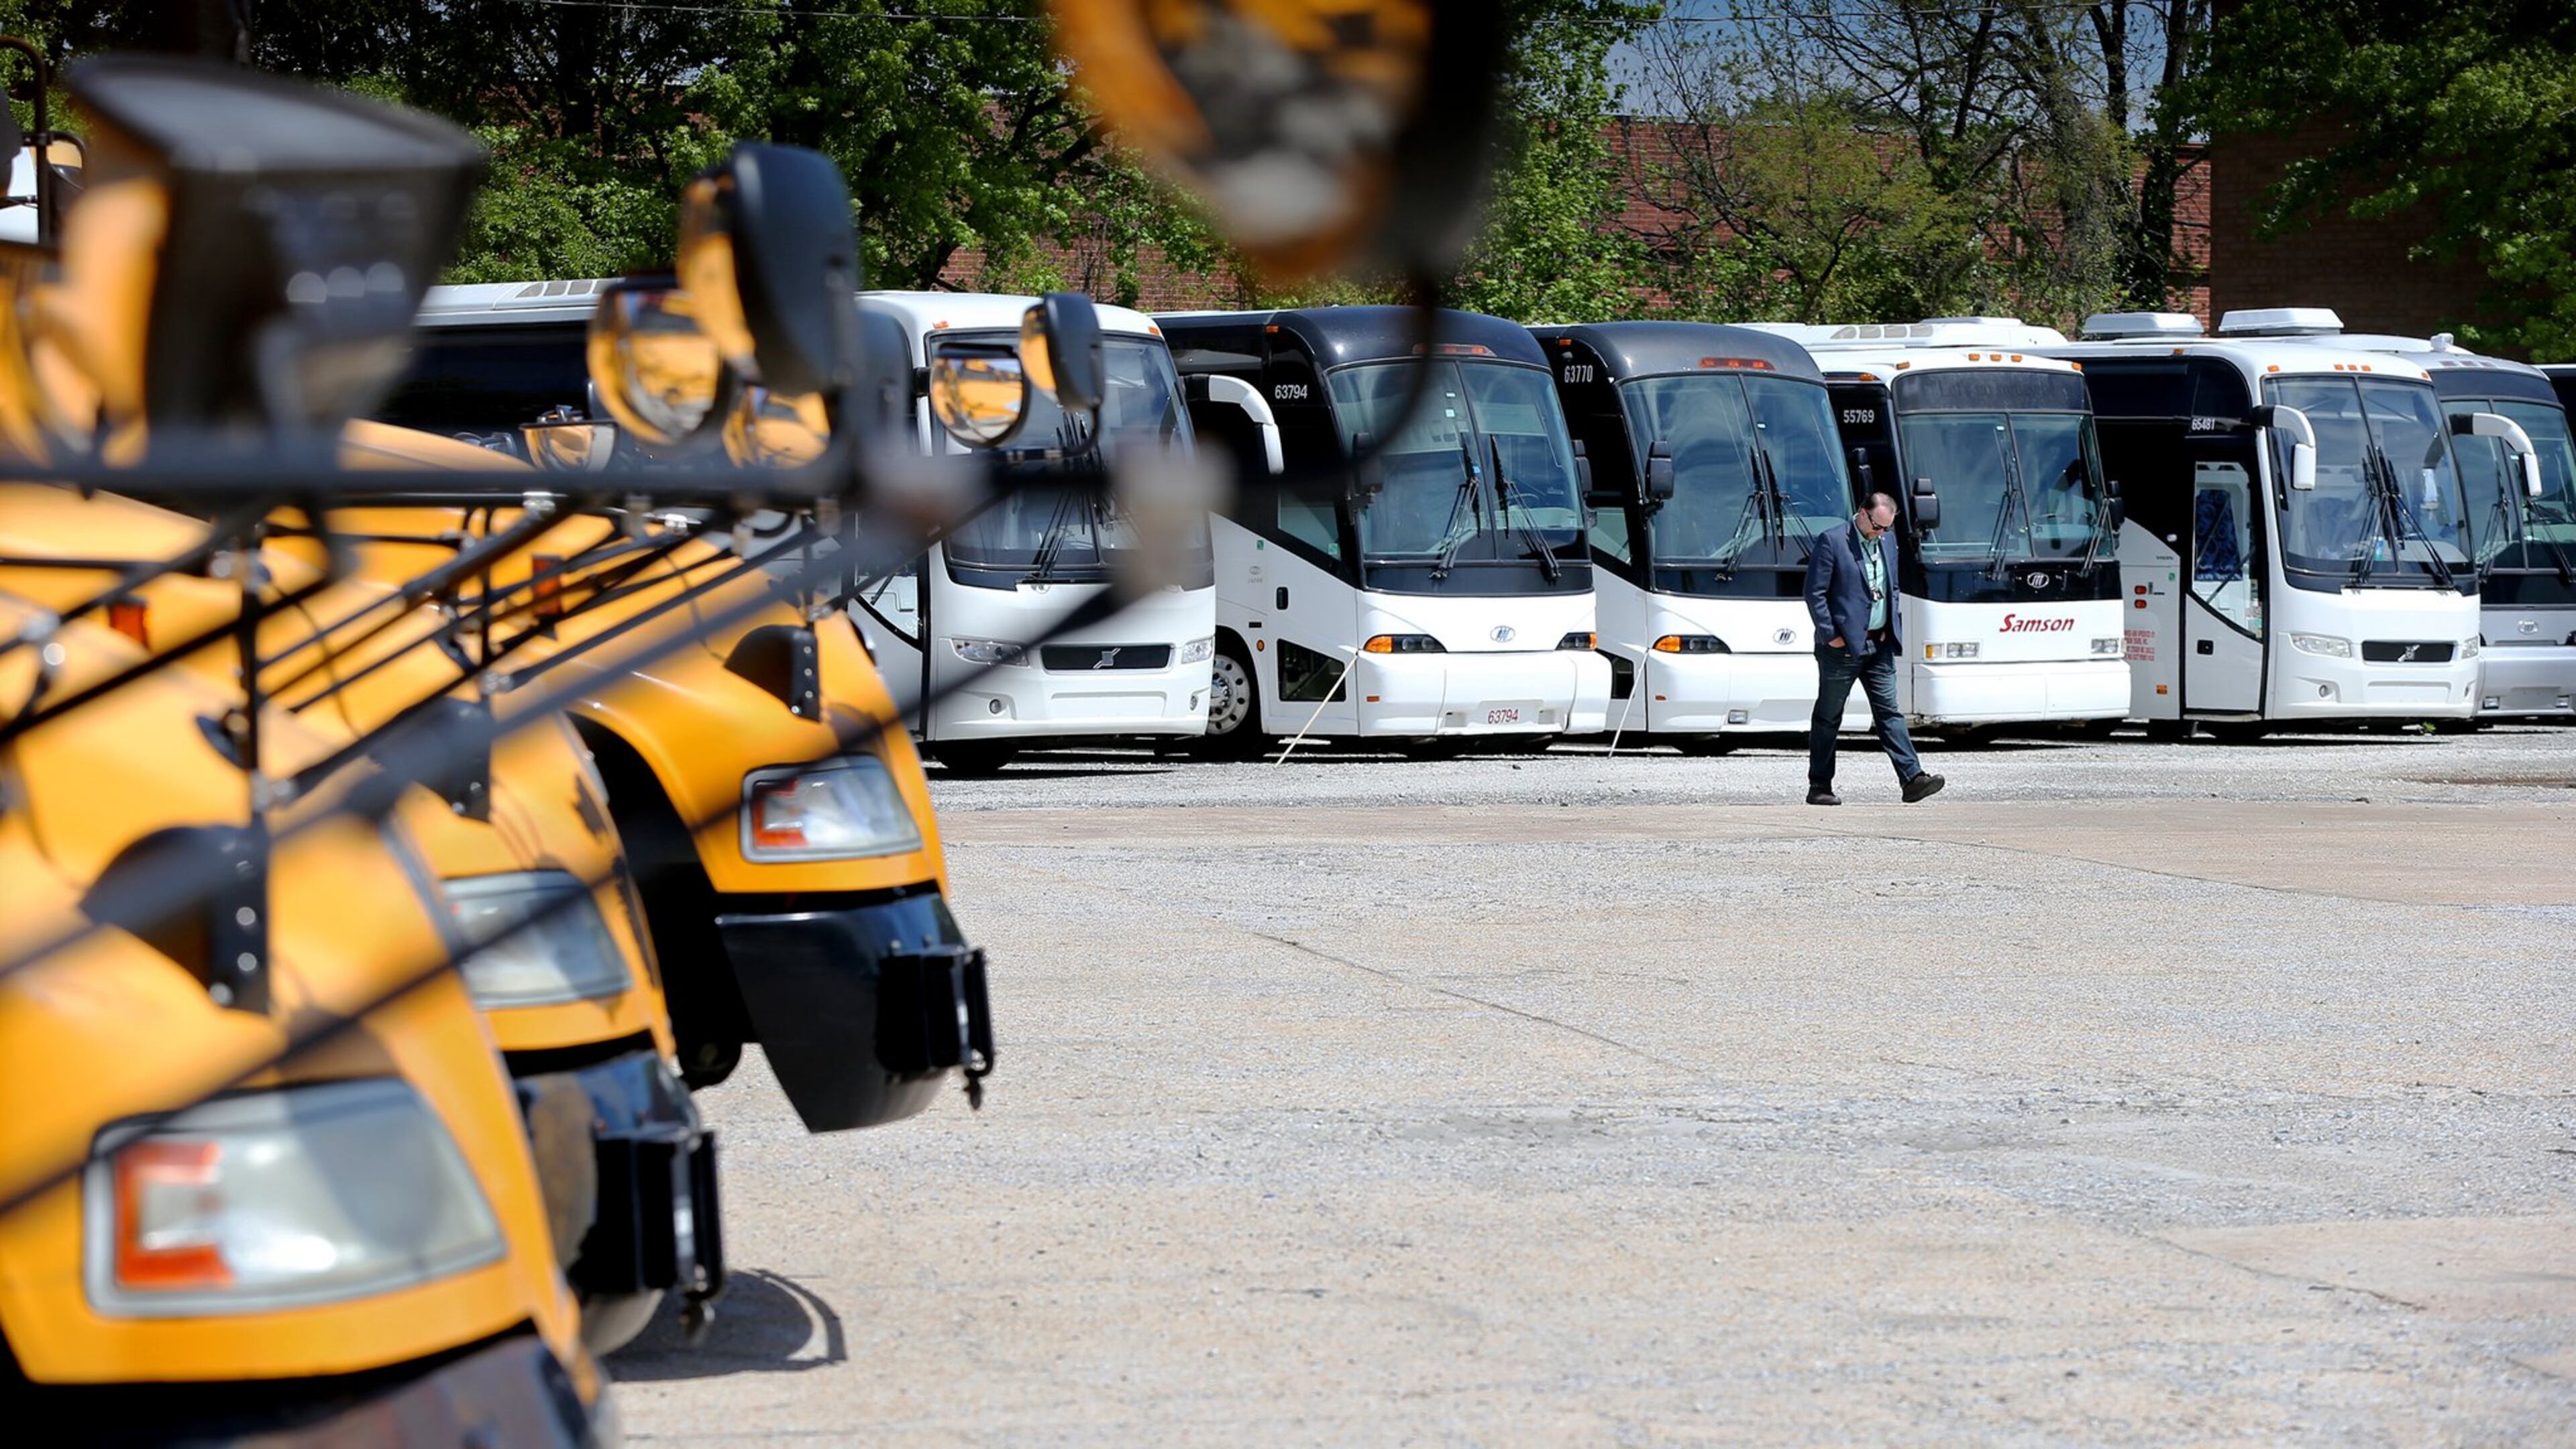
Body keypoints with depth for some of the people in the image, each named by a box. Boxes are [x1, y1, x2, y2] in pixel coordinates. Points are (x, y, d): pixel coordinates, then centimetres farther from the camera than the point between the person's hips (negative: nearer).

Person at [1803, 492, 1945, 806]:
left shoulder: (1887, 543, 12)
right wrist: (1830, 635, -14)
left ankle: (1911, 779, -5)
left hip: (1878, 645, 6)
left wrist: (1889, 627, 9)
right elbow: (1815, 592, -11)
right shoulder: (1832, 542, -10)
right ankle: (1819, 787, 9)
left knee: (1889, 712, 1)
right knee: (1828, 718, 3)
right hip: (1842, 645, -6)